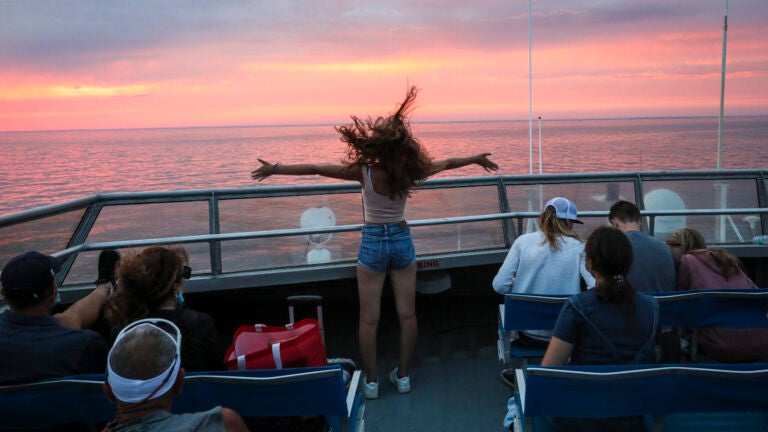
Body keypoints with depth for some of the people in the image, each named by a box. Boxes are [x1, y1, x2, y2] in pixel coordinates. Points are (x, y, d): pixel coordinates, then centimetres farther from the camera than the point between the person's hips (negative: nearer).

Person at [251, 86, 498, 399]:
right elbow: (446, 164, 7)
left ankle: (371, 381, 13)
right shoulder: (409, 172, -10)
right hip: (402, 241, 3)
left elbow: (314, 169, -12)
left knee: (369, 318, 6)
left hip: (373, 243, -2)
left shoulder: (364, 172, -17)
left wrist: (274, 169, -4)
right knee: (407, 313, 12)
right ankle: (403, 375, 21)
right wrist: (476, 159, 25)